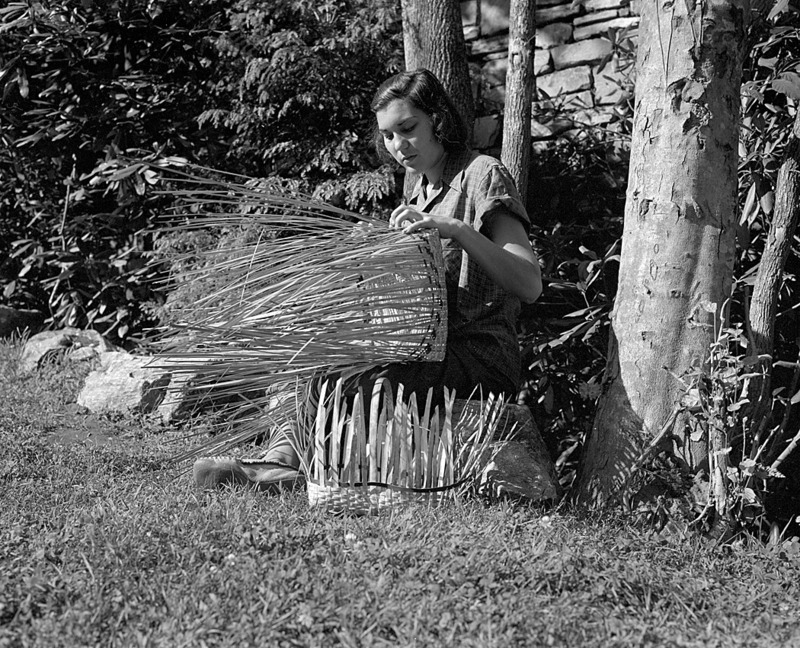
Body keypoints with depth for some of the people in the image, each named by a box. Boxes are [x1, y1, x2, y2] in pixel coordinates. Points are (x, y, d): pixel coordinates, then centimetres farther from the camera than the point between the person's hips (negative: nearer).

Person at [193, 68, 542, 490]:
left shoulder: (482, 175, -3)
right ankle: (283, 456, -23)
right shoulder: (420, 190, 21)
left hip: (480, 361, -7)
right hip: (429, 352, 8)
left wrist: (455, 229, -27)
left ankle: (286, 460, -16)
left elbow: (530, 286, -16)